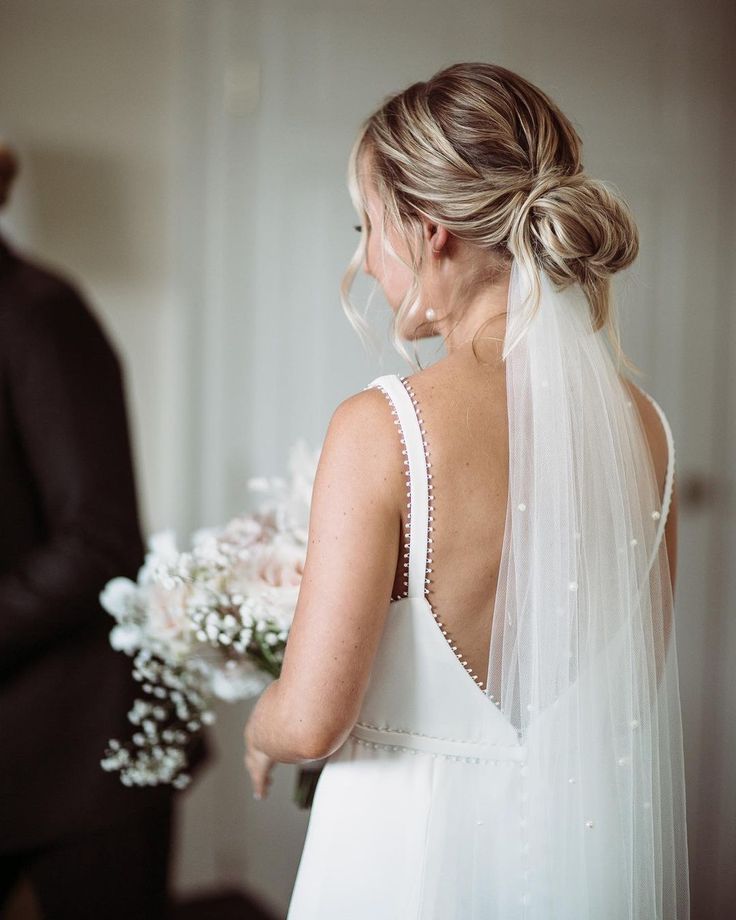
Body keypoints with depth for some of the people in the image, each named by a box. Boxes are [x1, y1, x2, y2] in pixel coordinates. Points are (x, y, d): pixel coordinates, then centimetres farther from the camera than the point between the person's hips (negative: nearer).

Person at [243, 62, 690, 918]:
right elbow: (639, 675, 6)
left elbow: (309, 720, -20)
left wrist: (258, 729, 2)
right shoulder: (643, 422, -6)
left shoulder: (381, 427, -22)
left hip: (420, 847, -5)